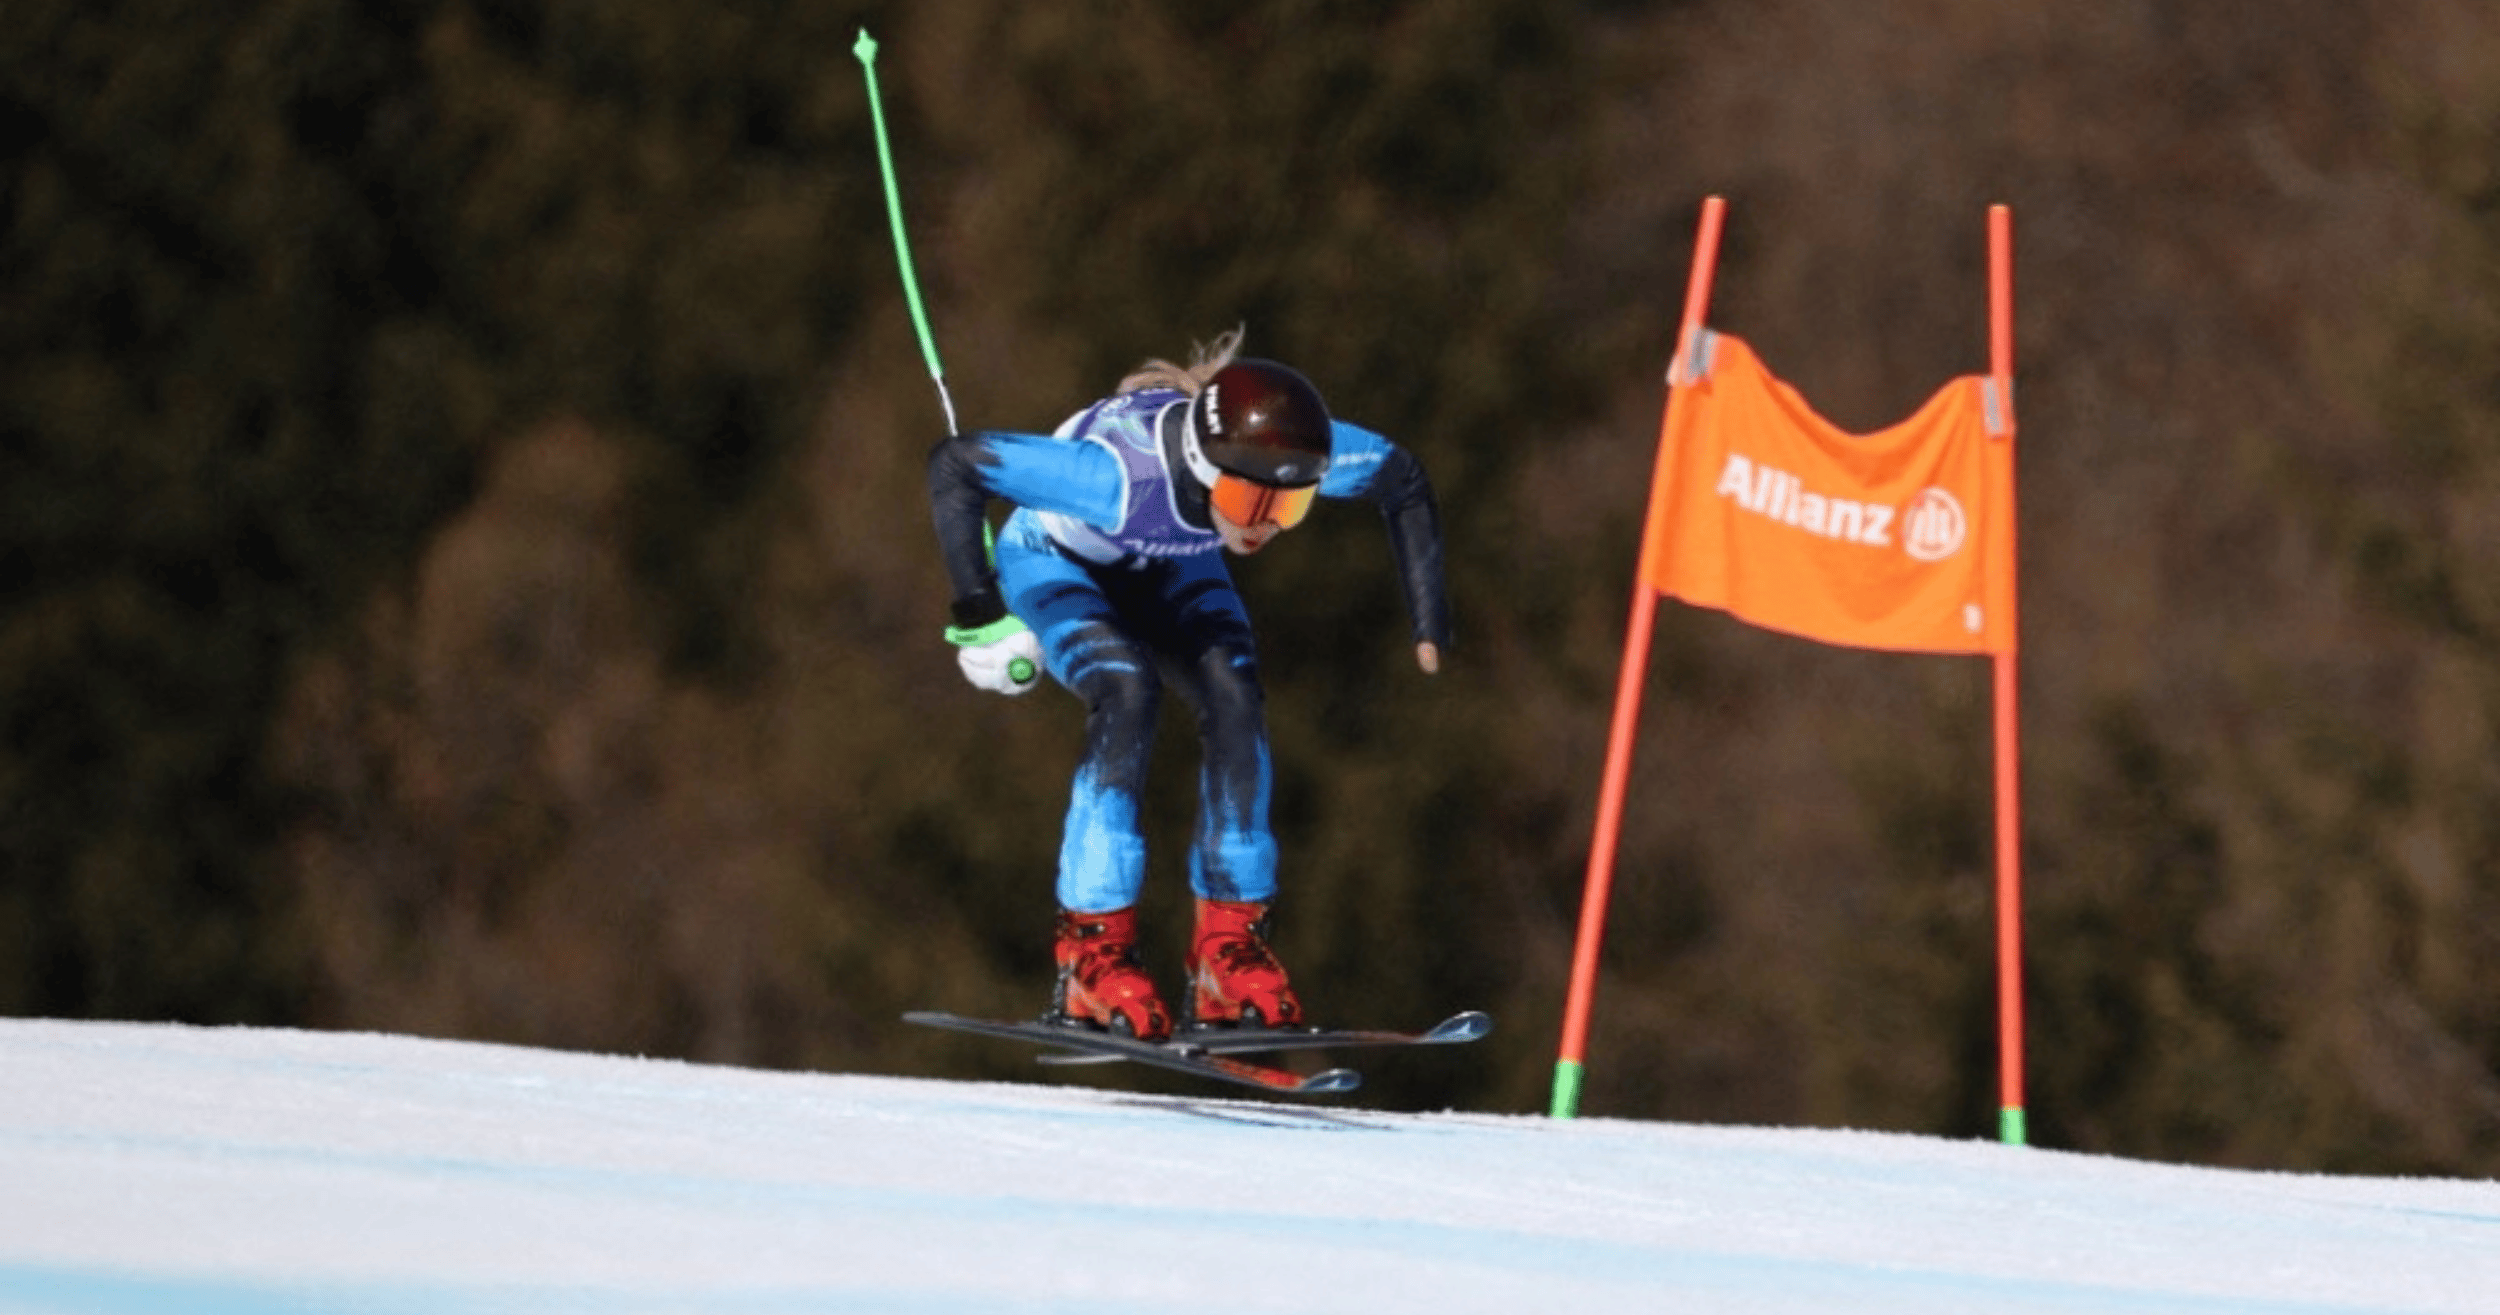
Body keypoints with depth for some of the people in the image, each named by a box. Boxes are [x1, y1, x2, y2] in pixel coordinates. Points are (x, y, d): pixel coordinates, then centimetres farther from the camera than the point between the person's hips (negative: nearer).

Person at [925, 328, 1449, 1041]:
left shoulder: (1295, 454, -33)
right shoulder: (1120, 473, -46)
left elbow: (1403, 480, -12)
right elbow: (954, 463, -40)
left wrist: (1429, 618, -15)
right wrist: (977, 609, -37)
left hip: (1164, 569, 4)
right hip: (1053, 564, -4)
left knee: (1235, 698, -20)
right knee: (1128, 692, -30)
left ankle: (1229, 942, -12)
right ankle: (1089, 947, -24)